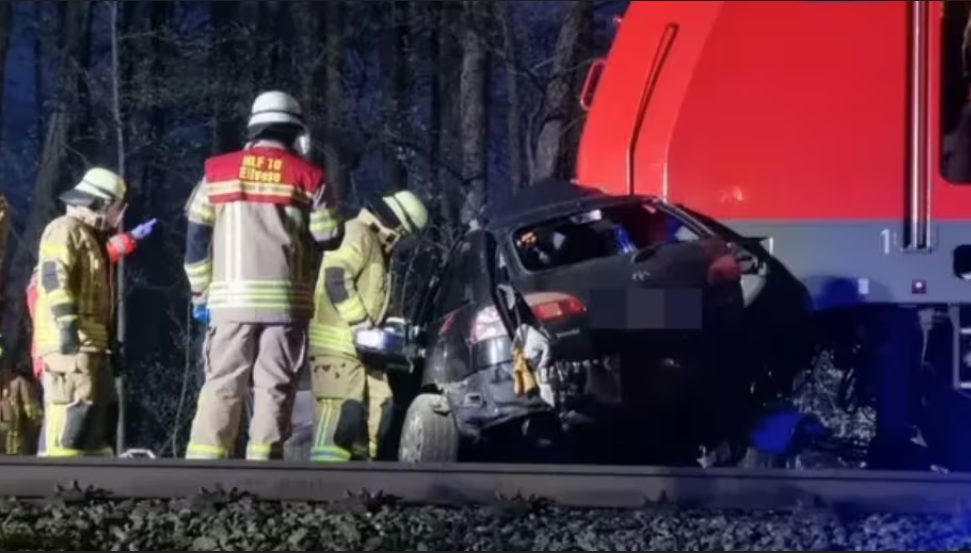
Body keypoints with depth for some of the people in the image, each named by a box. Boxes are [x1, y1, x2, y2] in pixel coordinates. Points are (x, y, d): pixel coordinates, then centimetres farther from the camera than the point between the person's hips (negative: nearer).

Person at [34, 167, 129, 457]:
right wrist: (68, 324, -25)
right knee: (71, 418, -17)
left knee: (98, 418, 11)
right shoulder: (65, 230, -5)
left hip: (90, 344, 11)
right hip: (70, 344, -11)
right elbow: (54, 278, -18)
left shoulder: (88, 236, 26)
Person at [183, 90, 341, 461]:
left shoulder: (218, 171, 8)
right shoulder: (307, 176, 2)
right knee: (274, 391, 2)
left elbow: (197, 237, 7)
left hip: (230, 299, 2)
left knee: (222, 388, 3)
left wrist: (201, 292, 14)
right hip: (285, 300, -1)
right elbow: (329, 236, 5)